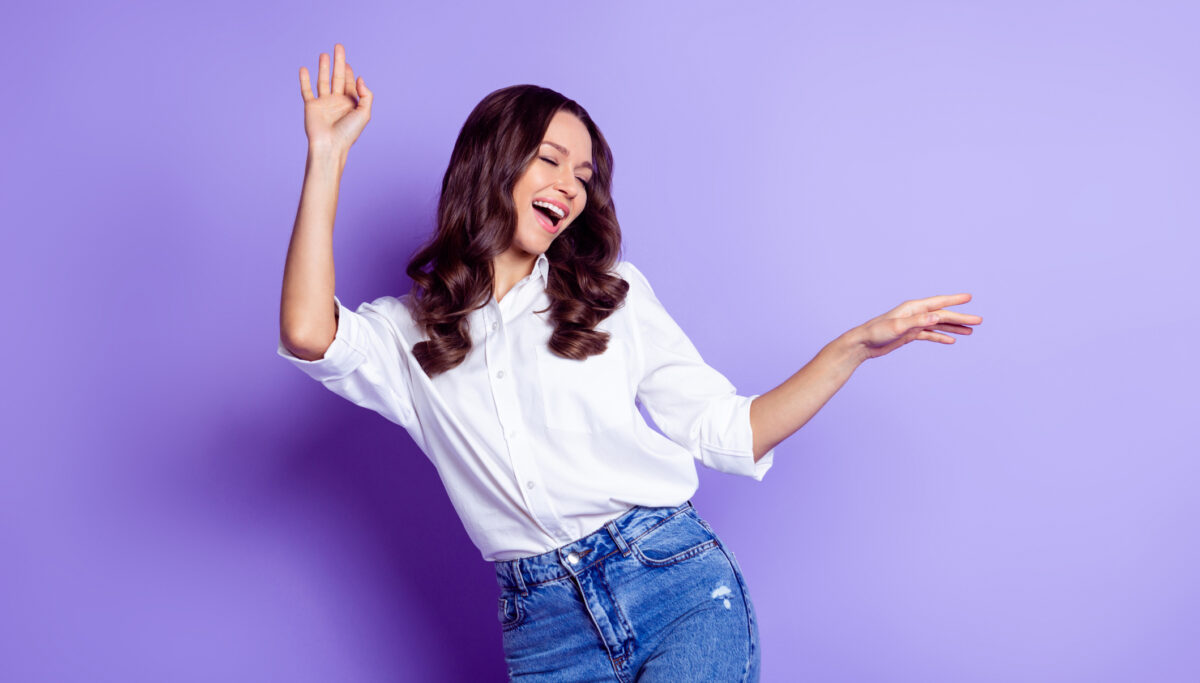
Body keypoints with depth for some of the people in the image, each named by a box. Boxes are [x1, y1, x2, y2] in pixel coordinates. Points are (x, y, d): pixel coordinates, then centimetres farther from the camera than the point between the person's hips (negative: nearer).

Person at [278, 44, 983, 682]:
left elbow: (729, 432, 10)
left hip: (681, 584, 1)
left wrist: (855, 346, 2)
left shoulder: (614, 293, 12)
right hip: (546, 626, 0)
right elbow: (308, 335, -13)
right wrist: (327, 157, -8)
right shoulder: (410, 330, 9)